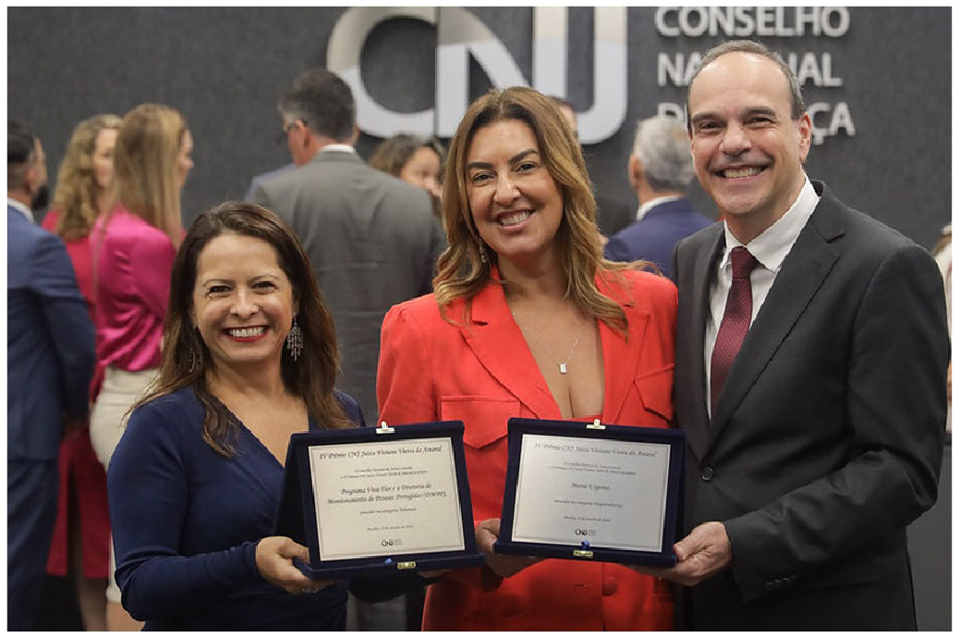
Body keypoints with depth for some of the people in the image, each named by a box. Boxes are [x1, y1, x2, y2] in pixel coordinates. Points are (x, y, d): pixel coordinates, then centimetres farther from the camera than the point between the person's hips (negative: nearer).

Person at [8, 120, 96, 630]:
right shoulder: (40, 248, -15)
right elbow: (81, 349, -12)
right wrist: (76, 410, 7)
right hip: (25, 432, -7)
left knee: (16, 569, 15)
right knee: (16, 574, -1)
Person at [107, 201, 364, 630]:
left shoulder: (343, 416, 7)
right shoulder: (161, 426, -6)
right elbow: (138, 587, -12)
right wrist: (251, 563, -25)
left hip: (327, 627, 3)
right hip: (203, 630, -3)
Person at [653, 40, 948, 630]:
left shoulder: (889, 269, -14)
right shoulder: (690, 261, 7)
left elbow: (902, 469, -18)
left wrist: (740, 543, -24)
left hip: (829, 610, -6)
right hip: (698, 602, 6)